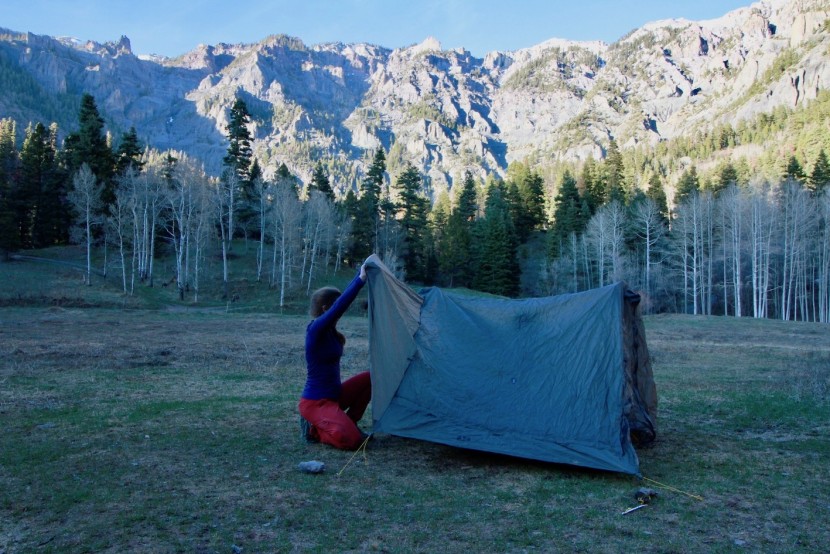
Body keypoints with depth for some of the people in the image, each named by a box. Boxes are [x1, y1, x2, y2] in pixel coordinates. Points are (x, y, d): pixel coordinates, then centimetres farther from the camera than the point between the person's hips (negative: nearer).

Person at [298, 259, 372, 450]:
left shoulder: (329, 330, 5)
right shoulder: (316, 329, -20)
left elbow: (344, 297, 12)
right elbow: (341, 305, -35)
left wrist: (361, 273, 12)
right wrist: (361, 279, -34)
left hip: (333, 395, 10)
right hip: (315, 403, -10)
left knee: (370, 378, 4)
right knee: (350, 440, -26)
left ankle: (348, 423, 11)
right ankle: (313, 429, 1)